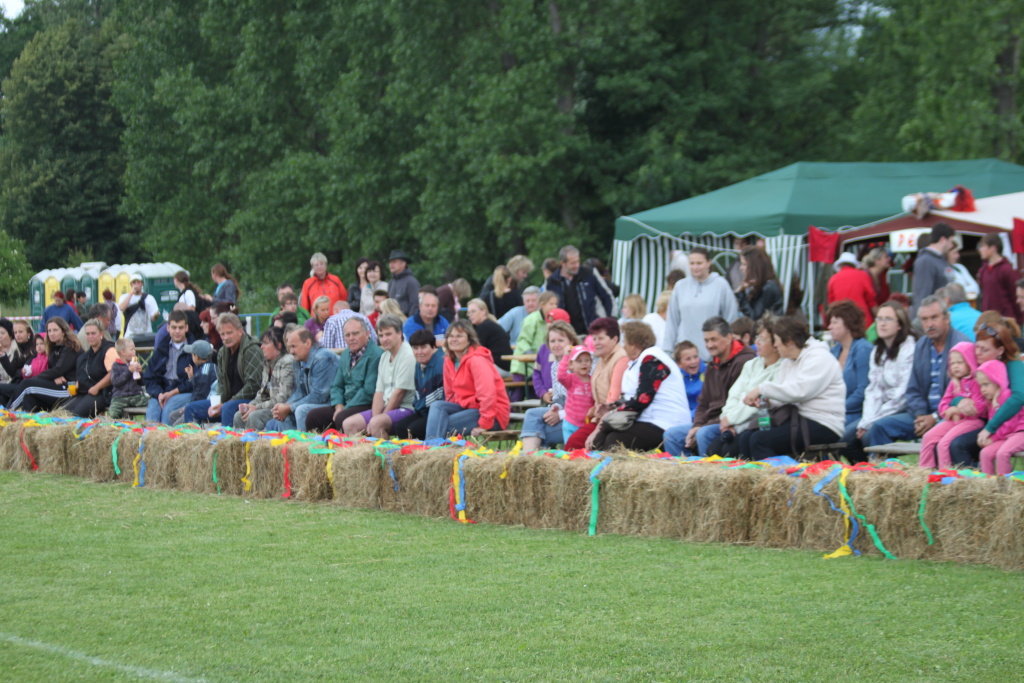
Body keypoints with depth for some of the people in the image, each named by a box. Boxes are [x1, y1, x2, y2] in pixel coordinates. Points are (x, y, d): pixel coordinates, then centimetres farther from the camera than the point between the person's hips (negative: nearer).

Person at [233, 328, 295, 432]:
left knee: (254, 416, -28)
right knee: (238, 416, -7)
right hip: (270, 407, 9)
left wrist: (257, 407, -16)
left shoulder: (287, 362, -13)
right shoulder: (268, 363, 16)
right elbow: (262, 394, 19)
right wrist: (250, 405, -2)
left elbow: (283, 398, -19)